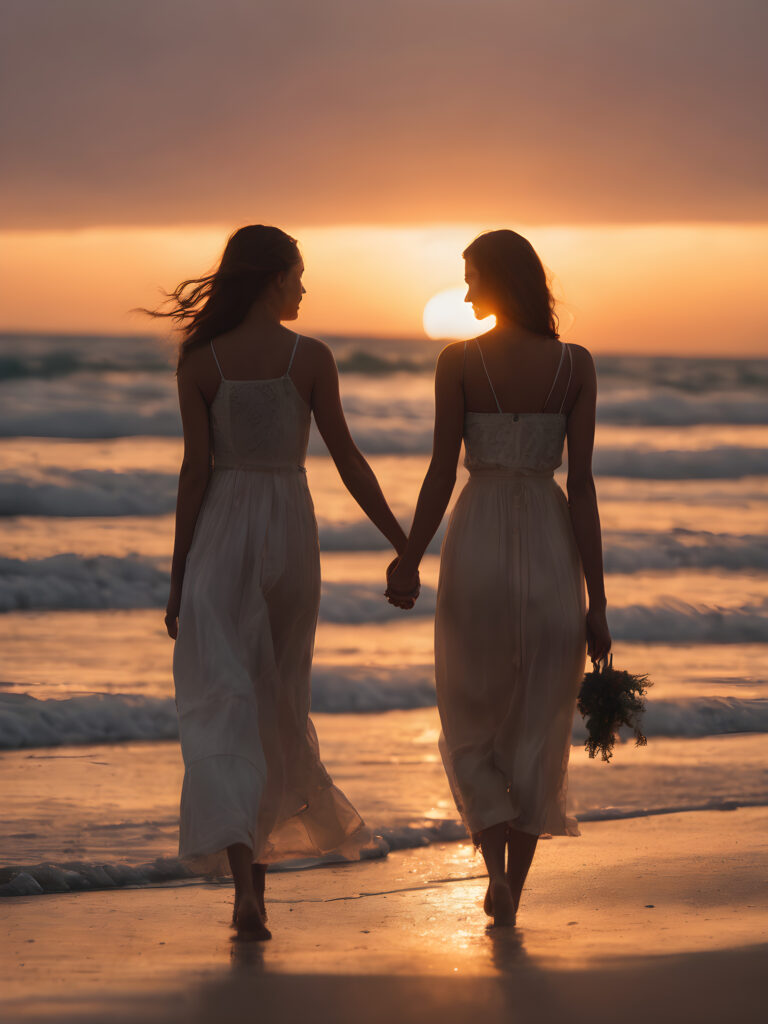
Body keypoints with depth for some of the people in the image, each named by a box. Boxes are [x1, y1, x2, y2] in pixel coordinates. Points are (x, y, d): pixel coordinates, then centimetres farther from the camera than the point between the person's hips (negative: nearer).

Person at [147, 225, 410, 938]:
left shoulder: (201, 362, -2)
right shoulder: (310, 357, -3)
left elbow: (195, 471, -3)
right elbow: (347, 461, -1)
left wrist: (177, 576, 2)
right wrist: (402, 542, 7)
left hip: (220, 534, -1)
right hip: (289, 531, 1)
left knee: (225, 709, -5)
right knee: (277, 705, 15)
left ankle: (245, 876, -24)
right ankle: (259, 869, 20)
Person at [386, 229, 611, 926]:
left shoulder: (458, 361, -7)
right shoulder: (575, 365, -3)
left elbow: (442, 472, -6)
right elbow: (582, 485, -5)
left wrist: (410, 560, 7)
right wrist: (597, 601, -3)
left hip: (477, 542, -1)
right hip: (550, 549, 1)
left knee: (472, 721, 15)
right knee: (535, 728, 14)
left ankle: (496, 865, -8)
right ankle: (512, 897, 16)